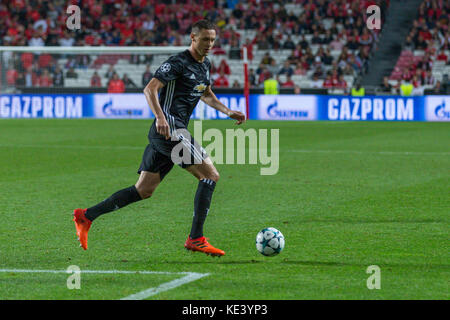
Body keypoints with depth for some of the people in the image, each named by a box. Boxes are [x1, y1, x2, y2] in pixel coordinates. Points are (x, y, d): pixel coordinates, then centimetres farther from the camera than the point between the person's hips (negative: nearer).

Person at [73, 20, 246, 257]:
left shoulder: (205, 65, 18)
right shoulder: (178, 63, -11)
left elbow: (207, 95, 36)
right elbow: (150, 89, -19)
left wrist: (228, 112, 23)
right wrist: (160, 117, -33)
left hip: (174, 132, 10)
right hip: (169, 129, -10)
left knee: (143, 190, 9)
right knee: (210, 175, -13)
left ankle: (86, 216, 11)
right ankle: (195, 238, -13)